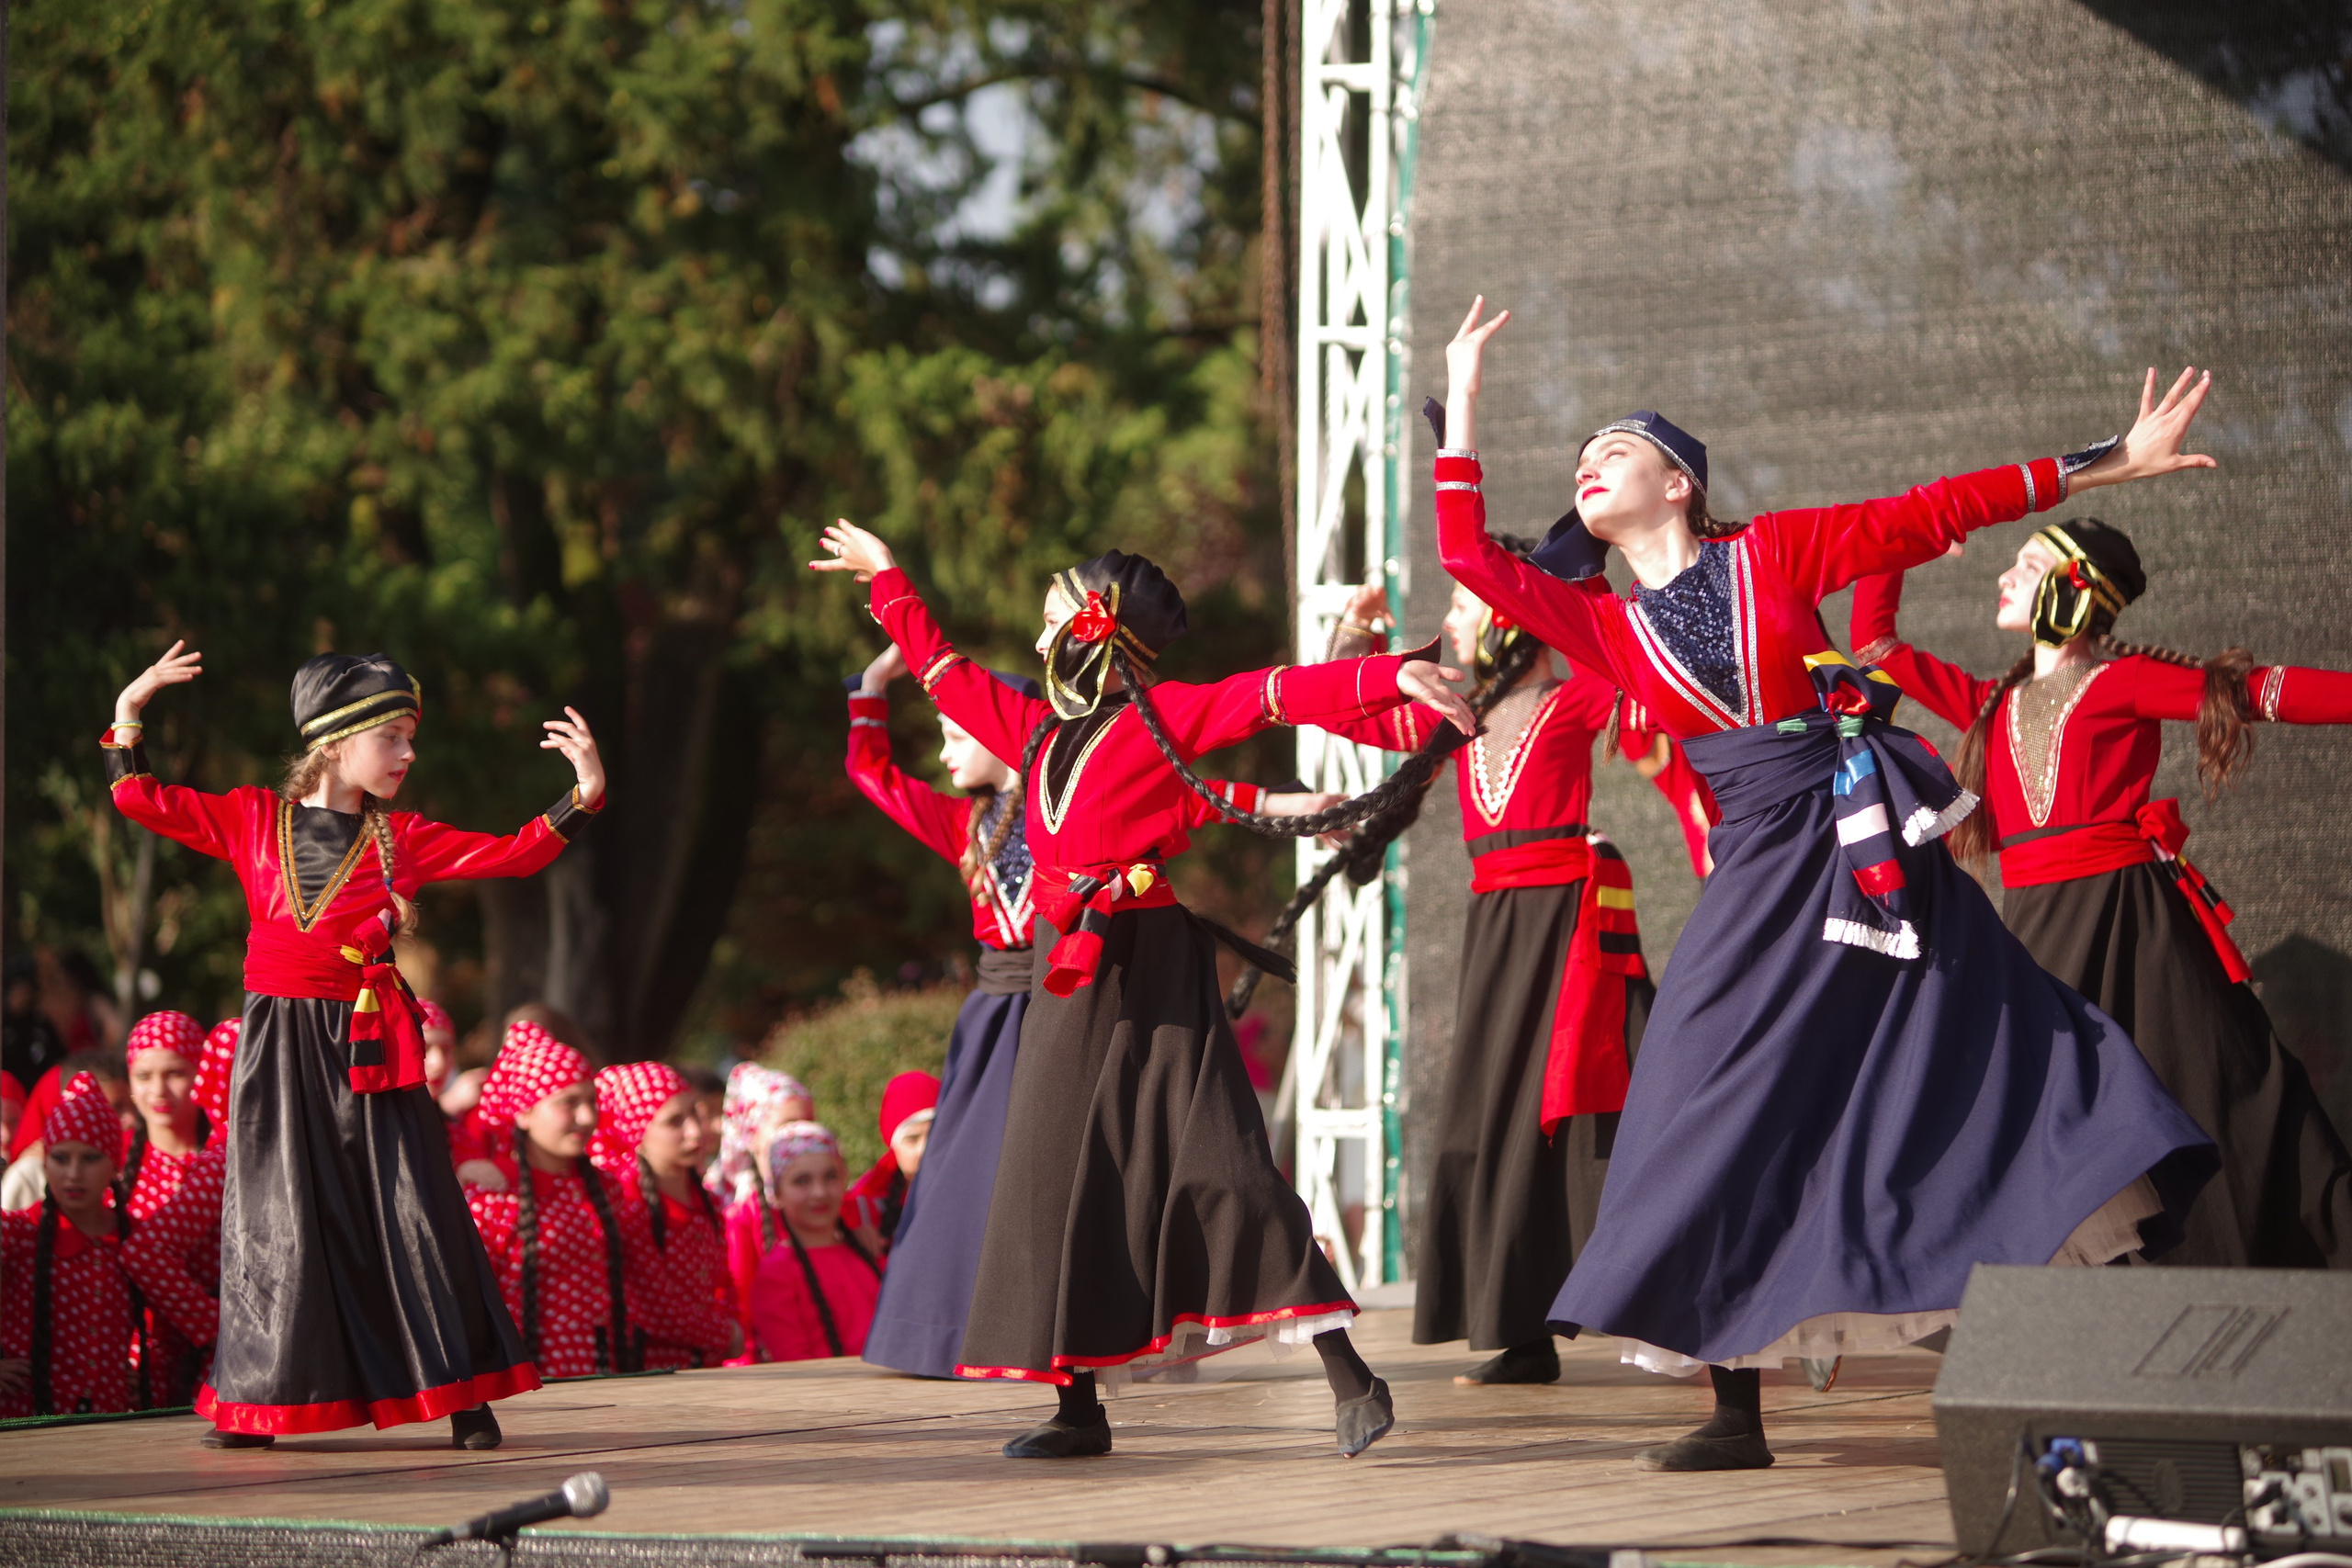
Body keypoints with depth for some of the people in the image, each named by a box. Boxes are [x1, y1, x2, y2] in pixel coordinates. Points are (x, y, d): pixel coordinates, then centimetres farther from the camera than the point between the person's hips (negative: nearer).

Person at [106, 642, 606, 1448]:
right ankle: (256, 1401, 14)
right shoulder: (254, 819, 6)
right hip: (278, 1045, 0)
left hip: (368, 1047, 0)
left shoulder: (403, 838, 6)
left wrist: (583, 796, -8)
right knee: (275, 1218, 3)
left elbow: (515, 854, 3)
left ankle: (459, 1393, 2)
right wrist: (129, 714, 7)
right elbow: (143, 801, 12)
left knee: (409, 1210, -3)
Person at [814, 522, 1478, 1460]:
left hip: (1153, 973, -7)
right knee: (1059, 1178, 4)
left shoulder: (1161, 716, -3)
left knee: (1213, 1165, -14)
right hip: (1071, 978, 7)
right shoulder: (1037, 731, 17)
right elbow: (947, 674, 31)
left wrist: (1390, 676, -25)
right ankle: (1078, 1406, 11)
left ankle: (1350, 1380, -16)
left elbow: (1275, 695, -13)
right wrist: (888, 582, 41)